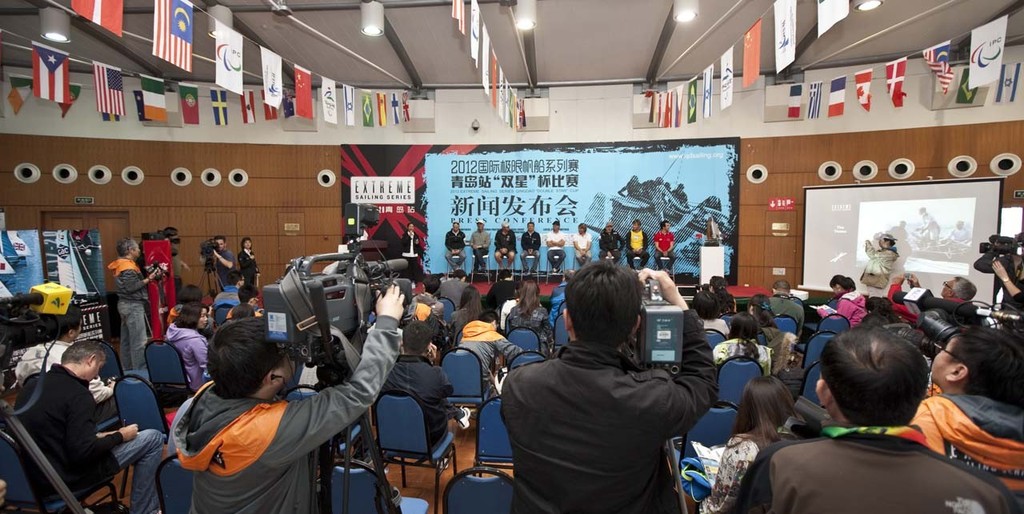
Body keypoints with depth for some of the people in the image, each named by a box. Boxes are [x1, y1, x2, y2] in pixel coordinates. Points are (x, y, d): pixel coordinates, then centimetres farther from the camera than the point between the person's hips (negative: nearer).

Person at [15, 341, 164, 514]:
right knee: (153, 438, -4)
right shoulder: (77, 394, -22)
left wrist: (96, 436, 12)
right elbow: (83, 453, -24)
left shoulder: (33, 385, 4)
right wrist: (120, 436, -8)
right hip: (66, 476, -9)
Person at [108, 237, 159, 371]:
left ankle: (127, 369, 24)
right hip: (133, 306, -11)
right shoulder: (128, 267, -15)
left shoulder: (120, 265, 14)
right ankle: (140, 372, -9)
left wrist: (147, 276, 8)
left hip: (125, 304, 11)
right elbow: (132, 287, -22)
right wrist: (148, 279, -18)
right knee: (139, 342, -10)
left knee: (126, 340, 16)